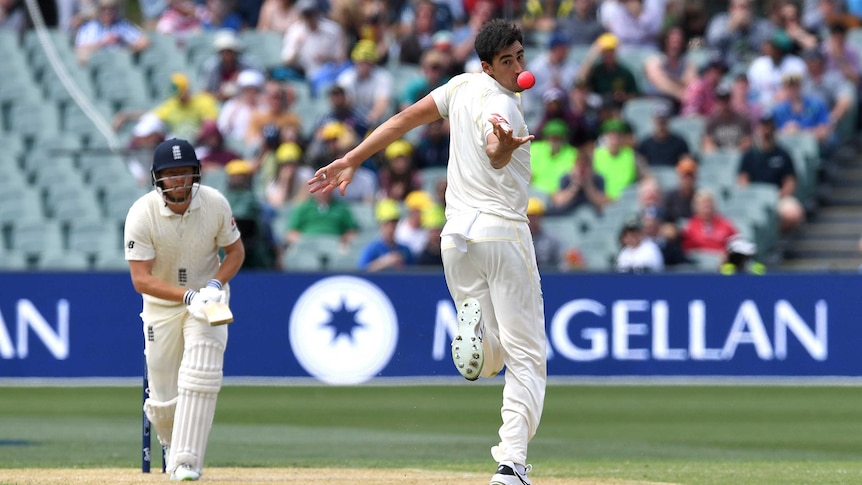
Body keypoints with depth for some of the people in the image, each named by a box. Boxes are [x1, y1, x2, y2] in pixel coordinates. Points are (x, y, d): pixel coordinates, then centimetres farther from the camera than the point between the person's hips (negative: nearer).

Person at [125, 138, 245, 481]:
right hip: (162, 304, 0)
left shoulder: (215, 204, -15)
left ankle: (187, 461, -17)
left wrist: (215, 284, -19)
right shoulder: (141, 214, -22)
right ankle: (173, 443, 37)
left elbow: (235, 251, 0)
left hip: (206, 296, 0)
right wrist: (188, 295, -36)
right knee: (164, 399, 2)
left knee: (199, 376, -22)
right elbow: (140, 279, -23)